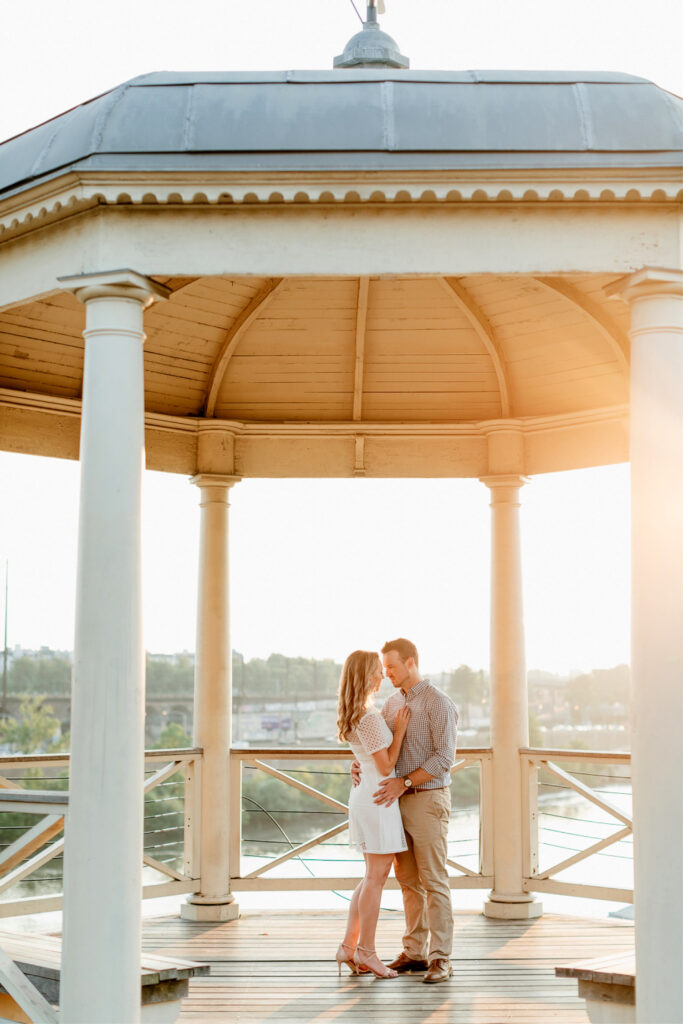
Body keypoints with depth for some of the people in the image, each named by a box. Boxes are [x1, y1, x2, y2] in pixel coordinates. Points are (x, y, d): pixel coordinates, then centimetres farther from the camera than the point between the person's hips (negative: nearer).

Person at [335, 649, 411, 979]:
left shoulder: (353, 714, 11)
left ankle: (348, 946, 16)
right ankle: (365, 951, 6)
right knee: (376, 877, -1)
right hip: (378, 800, -10)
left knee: (373, 876, 15)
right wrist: (400, 730, -9)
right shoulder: (369, 717, -19)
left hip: (364, 797, 10)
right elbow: (386, 766, -15)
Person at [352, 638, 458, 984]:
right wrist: (359, 764, -5)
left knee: (433, 880, -6)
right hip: (400, 800, 8)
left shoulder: (439, 703, -13)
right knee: (407, 879, 11)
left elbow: (444, 758, -19)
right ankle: (415, 952, 18)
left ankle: (440, 959, -2)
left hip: (428, 799, -8)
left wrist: (404, 782, -25)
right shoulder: (393, 703, 11)